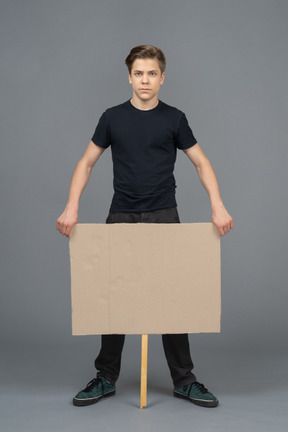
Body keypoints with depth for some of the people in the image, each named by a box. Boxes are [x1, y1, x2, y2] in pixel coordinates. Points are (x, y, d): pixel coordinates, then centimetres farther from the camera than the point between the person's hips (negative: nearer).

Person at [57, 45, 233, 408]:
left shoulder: (174, 119, 2)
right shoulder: (113, 117, 4)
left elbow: (201, 163, 4)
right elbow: (87, 162, 5)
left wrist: (218, 206, -12)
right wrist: (71, 207, -9)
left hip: (164, 218, -1)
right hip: (121, 218, 1)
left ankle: (183, 380, 13)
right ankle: (106, 378, 18)